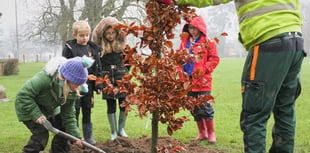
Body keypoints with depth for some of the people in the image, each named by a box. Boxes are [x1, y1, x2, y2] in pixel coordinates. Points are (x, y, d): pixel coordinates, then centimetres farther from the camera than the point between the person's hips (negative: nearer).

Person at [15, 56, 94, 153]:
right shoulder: (45, 78, -38)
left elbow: (68, 114, -9)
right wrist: (36, 115, -34)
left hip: (49, 110, 7)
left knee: (63, 130, -1)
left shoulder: (72, 91, -16)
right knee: (41, 135, -21)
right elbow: (23, 95, -32)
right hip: (29, 108, -7)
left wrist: (75, 136, -18)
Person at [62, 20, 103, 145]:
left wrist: (98, 86, 6)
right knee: (74, 112, 3)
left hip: (88, 86, 3)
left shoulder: (93, 49, 6)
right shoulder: (69, 48, -5)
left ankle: (88, 136, 21)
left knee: (87, 112, 11)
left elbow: (98, 69, 10)